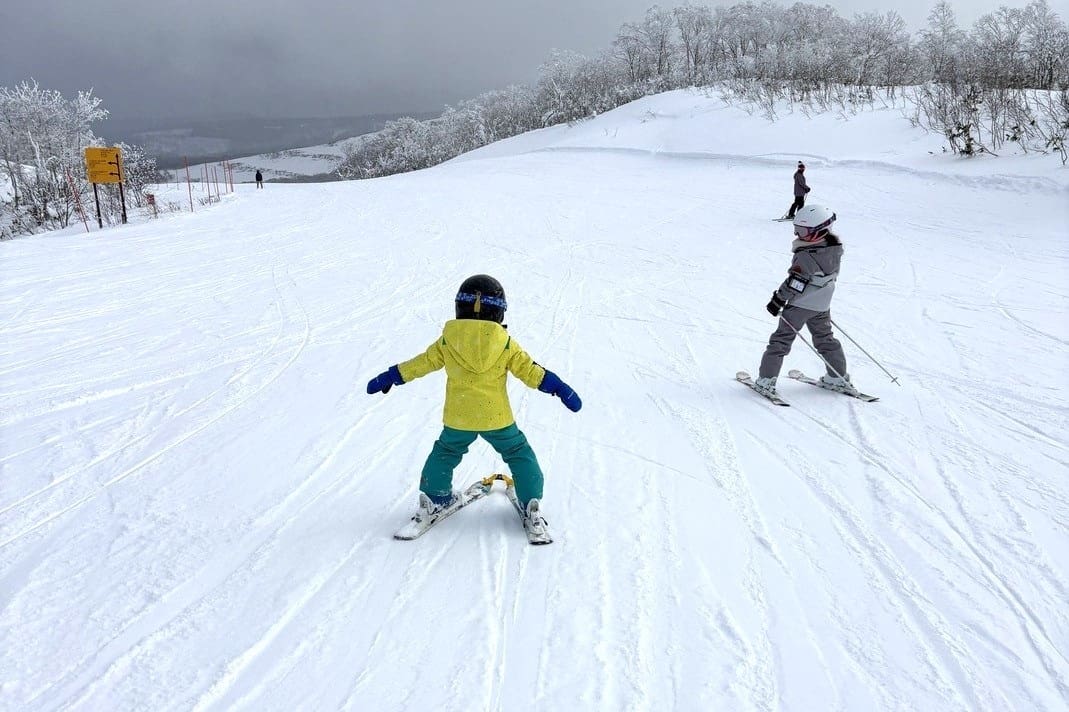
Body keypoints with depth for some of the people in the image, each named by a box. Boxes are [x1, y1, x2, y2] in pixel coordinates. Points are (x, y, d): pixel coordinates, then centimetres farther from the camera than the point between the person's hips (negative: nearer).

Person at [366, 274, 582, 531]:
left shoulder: (447, 341, -3)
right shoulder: (505, 343, -6)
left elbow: (422, 363, 3)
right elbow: (528, 370, -4)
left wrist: (389, 377, 16)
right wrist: (559, 388, 4)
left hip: (457, 418, 1)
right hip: (497, 417, -1)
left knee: (444, 454, 25)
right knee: (519, 455, 16)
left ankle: (432, 499, 30)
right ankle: (531, 504, 16)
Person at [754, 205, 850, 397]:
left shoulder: (807, 256, -27)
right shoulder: (835, 248, -2)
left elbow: (795, 283, -26)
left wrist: (779, 299, -18)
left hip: (800, 304, -7)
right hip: (822, 305, 8)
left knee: (781, 339, 0)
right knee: (825, 338, 22)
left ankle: (766, 380, -1)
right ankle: (838, 378, 27)